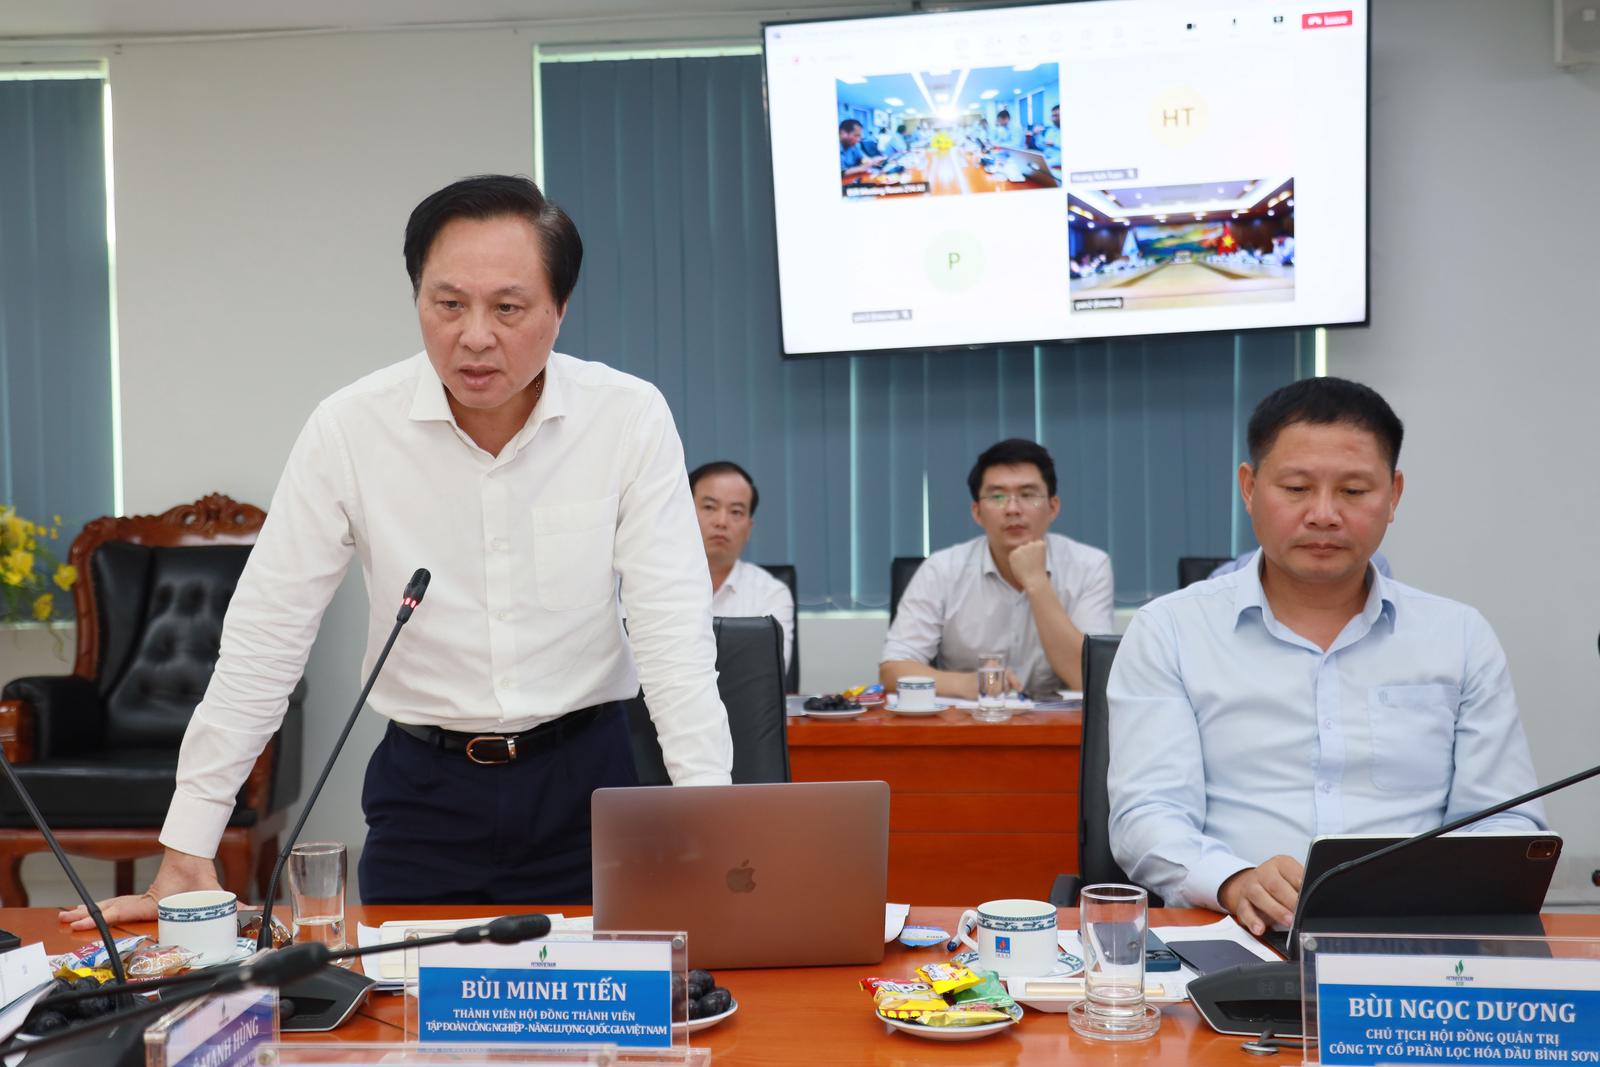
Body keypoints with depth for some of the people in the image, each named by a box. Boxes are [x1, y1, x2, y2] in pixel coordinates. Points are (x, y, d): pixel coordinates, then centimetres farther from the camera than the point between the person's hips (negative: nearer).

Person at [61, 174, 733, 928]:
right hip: (424, 787, 1)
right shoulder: (350, 429, -9)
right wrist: (185, 857, -7)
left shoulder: (631, 418, -11)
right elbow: (262, 640, -7)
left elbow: (675, 634, -12)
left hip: (585, 779, 0)